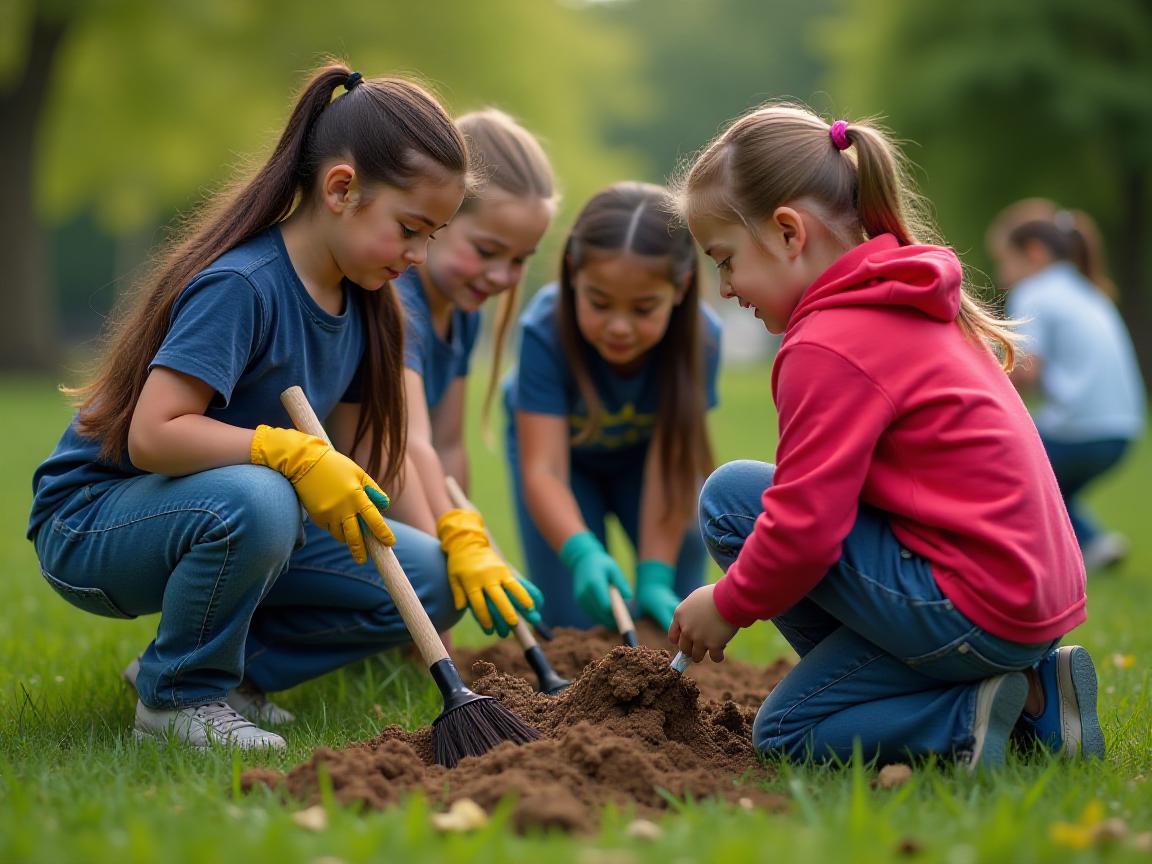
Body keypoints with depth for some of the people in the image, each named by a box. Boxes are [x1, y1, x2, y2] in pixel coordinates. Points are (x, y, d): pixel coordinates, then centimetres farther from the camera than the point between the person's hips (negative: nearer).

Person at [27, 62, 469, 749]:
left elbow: (362, 455, 2)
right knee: (253, 501, -41)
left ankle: (229, 671, 8)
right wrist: (291, 451, -37)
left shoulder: (360, 300, 2)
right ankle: (179, 695, -13)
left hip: (239, 517, 8)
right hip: (91, 522, -8)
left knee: (431, 584, -6)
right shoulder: (239, 286, -25)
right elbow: (152, 435, -33)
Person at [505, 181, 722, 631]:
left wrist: (654, 577, -40)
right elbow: (543, 468, -41)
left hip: (641, 453, 1)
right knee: (573, 619, -13)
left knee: (675, 608, -9)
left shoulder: (699, 337, -34)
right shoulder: (545, 331, -38)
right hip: (561, 443, -1)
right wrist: (582, 553, -58)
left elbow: (669, 465, -32)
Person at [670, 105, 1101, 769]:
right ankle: (1032, 694, 8)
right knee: (787, 728, 17)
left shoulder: (829, 346, -17)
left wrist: (727, 604, -3)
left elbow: (804, 526, -21)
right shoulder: (906, 304, 15)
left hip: (977, 611, -10)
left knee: (731, 496, -6)